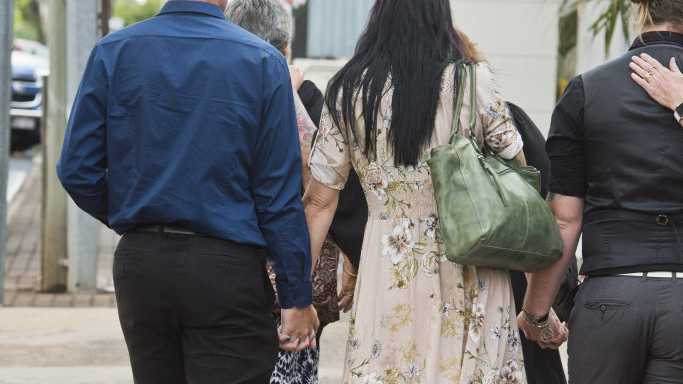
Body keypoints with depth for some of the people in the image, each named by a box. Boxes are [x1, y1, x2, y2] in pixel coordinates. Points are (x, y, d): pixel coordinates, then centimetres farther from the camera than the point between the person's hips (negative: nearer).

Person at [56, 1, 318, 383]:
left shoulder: (113, 52, 0)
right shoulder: (264, 62, -7)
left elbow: (77, 171, -1)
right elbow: (280, 195, -7)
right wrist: (298, 298, -2)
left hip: (139, 263, 4)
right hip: (226, 266, -4)